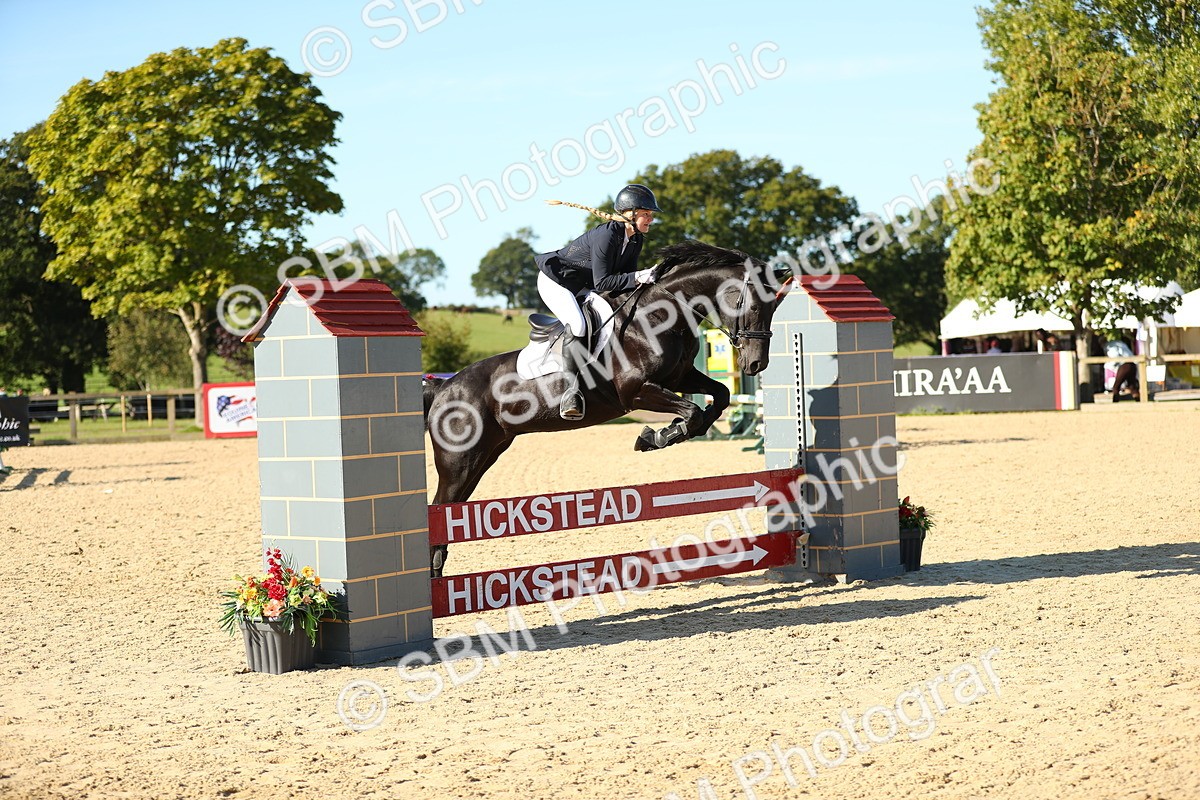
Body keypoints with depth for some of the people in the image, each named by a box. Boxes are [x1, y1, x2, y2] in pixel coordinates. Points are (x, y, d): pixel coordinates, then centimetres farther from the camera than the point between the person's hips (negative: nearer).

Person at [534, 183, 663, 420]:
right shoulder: (606, 235, -30)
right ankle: (573, 391, -34)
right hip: (554, 280, -10)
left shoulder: (636, 240, -3)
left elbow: (626, 275, 3)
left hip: (581, 285, 10)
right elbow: (602, 282, -31)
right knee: (577, 325, -31)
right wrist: (636, 277, -37)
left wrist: (643, 279, -17)